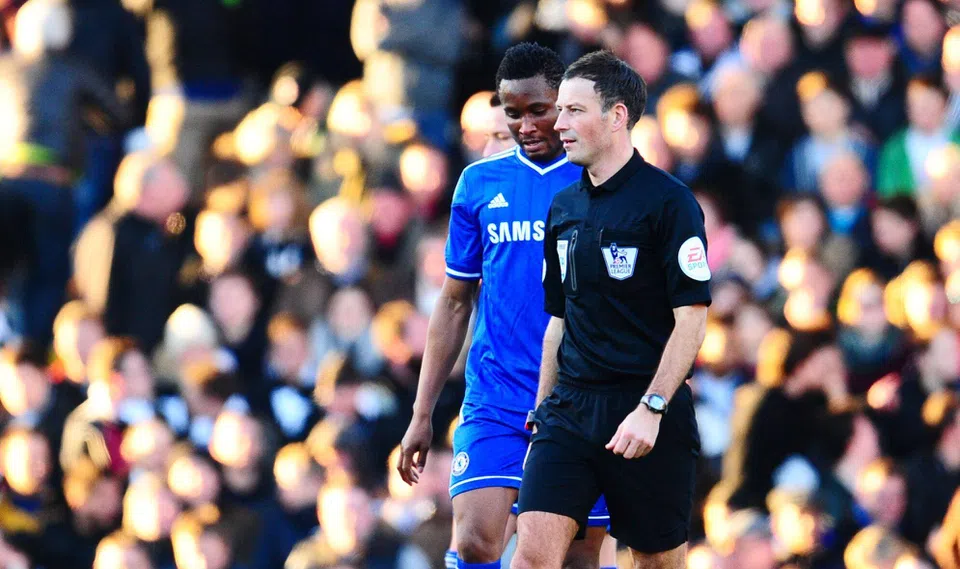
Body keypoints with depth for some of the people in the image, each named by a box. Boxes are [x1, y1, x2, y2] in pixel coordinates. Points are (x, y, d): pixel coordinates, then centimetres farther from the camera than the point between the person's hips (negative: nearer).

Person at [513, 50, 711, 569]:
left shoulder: (668, 201, -7)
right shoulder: (564, 207, 13)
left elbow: (691, 319, -12)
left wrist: (650, 409, -19)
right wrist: (543, 406, 17)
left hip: (649, 418, -5)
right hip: (570, 408, 5)